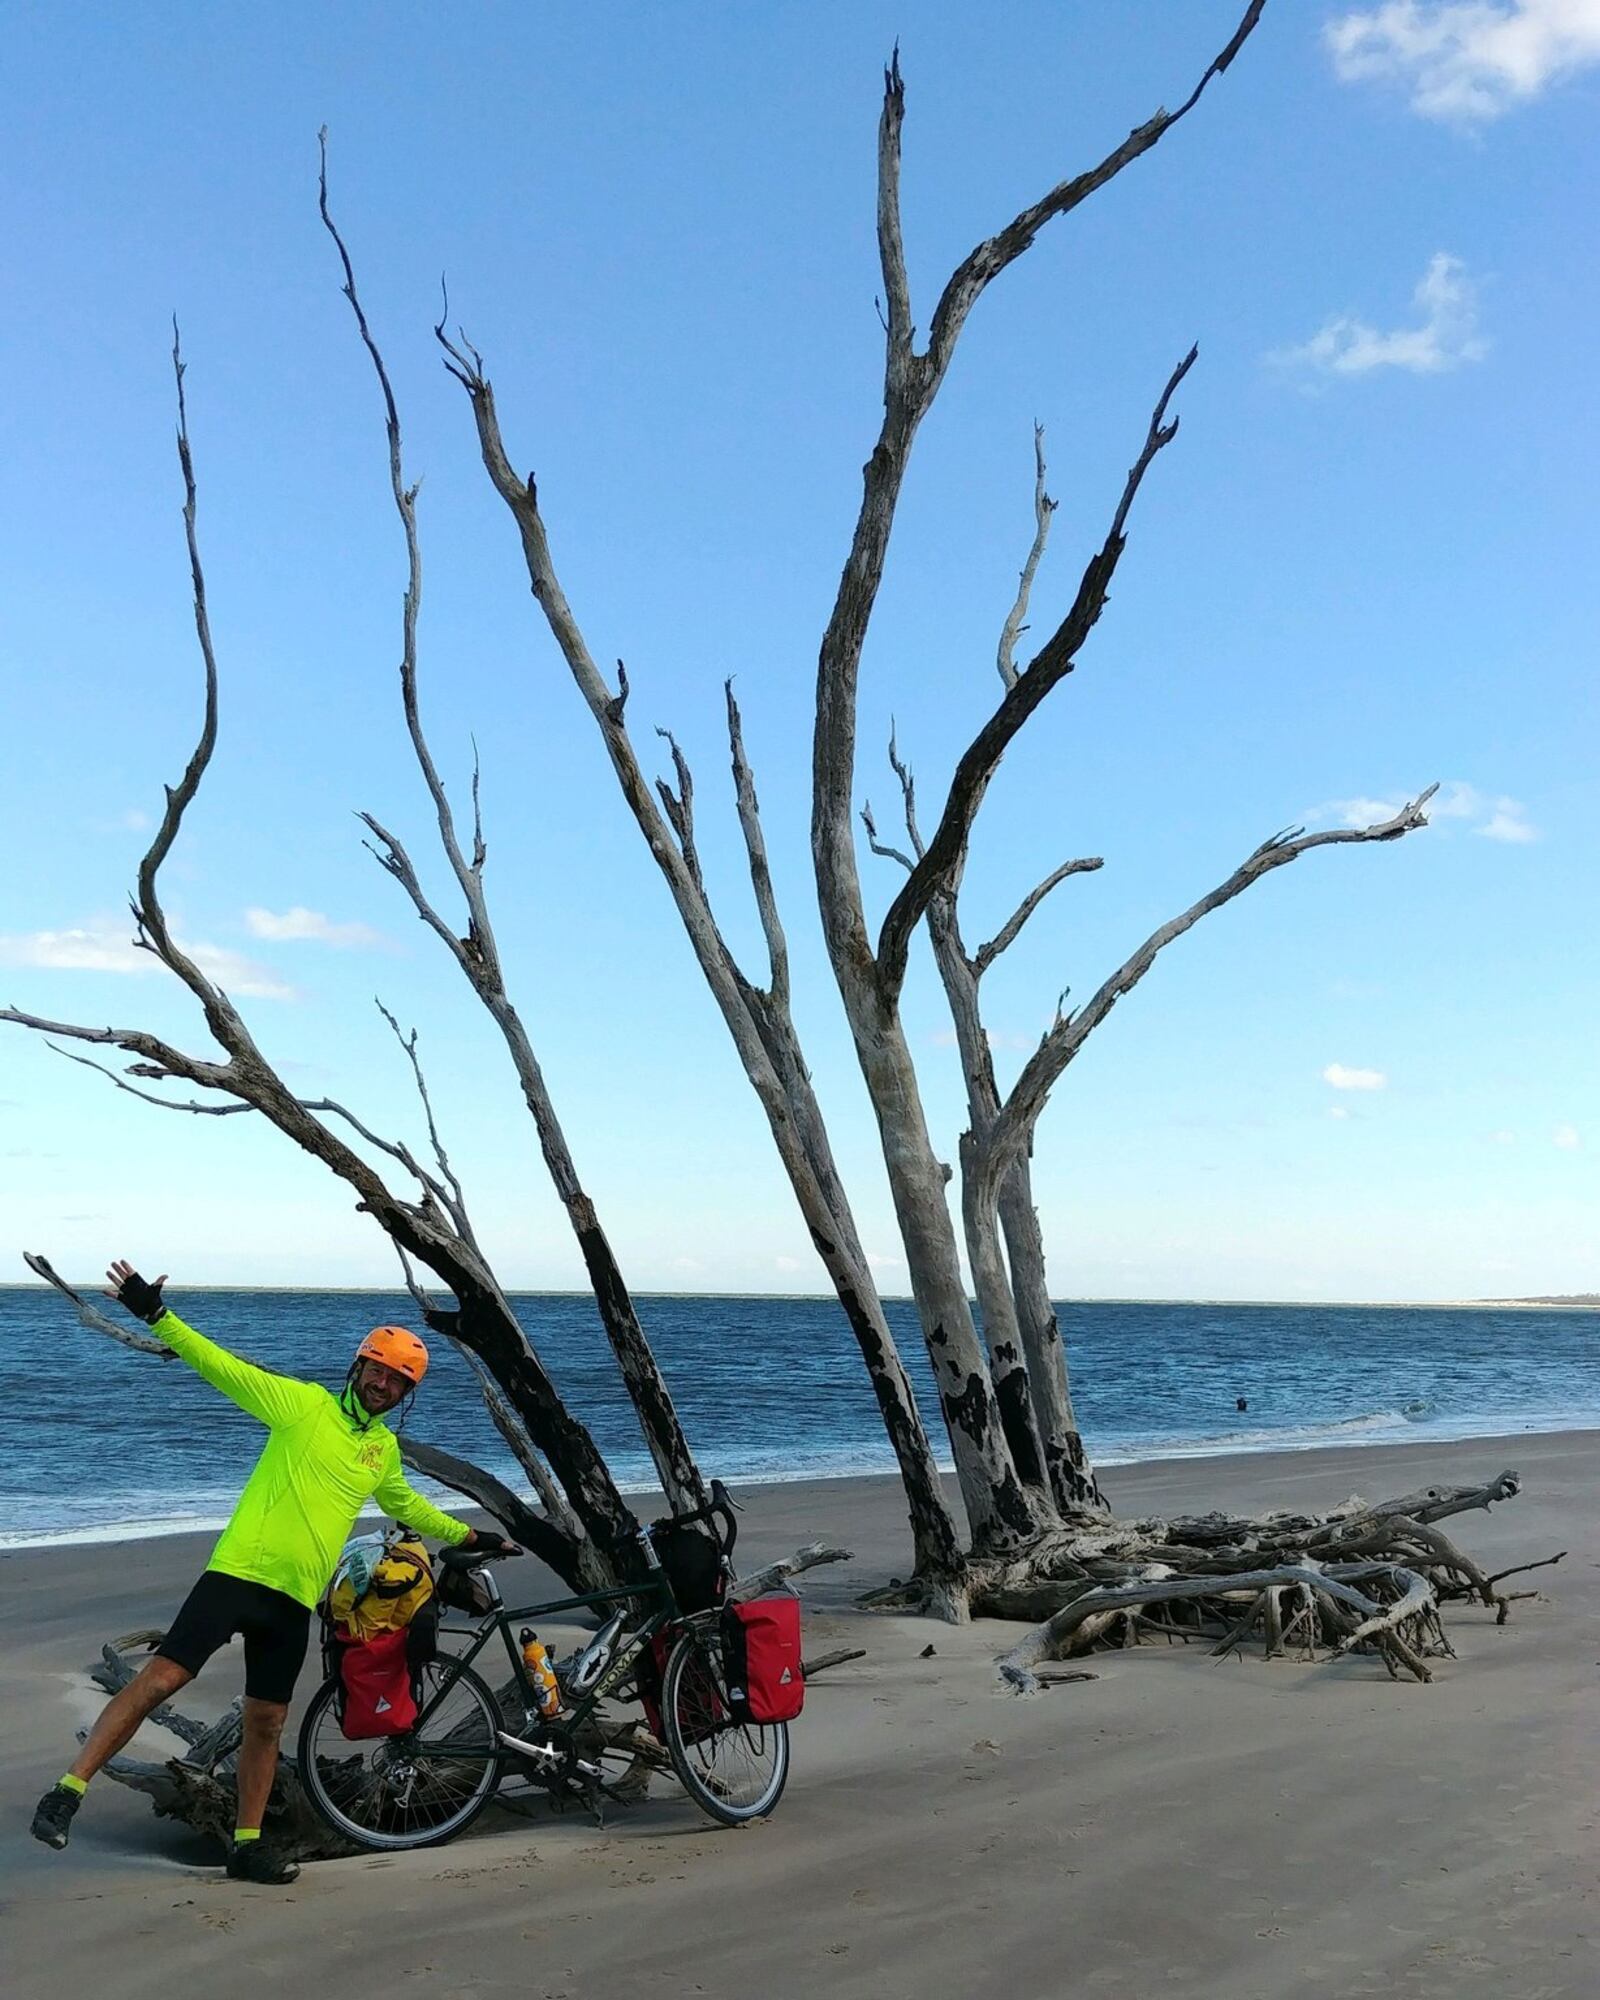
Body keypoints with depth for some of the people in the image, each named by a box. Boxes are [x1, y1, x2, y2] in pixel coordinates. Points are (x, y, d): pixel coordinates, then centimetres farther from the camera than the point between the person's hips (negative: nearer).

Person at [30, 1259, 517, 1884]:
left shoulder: (384, 1447, 15)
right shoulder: (305, 1403, -4)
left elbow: (406, 1505, 34)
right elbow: (222, 1365, -12)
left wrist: (472, 1537, 36)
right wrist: (156, 1314, -24)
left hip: (295, 1598, 5)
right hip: (240, 1572, -5)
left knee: (266, 1723, 10)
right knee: (161, 1677, -12)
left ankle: (247, 1844, 22)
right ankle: (68, 1791, -3)